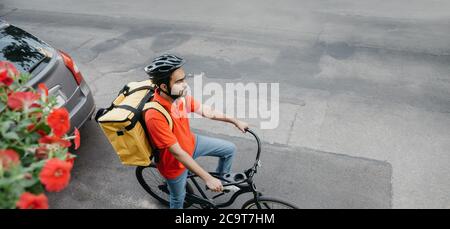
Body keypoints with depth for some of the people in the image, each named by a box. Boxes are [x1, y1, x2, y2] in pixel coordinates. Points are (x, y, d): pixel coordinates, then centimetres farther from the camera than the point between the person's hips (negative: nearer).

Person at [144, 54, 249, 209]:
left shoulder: (180, 96, -17)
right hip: (175, 162, -6)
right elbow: (178, 153, -35)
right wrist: (208, 179, -32)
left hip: (191, 143, 6)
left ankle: (222, 179, 38)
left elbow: (206, 111, -2)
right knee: (179, 198, 19)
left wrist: (235, 121, 6)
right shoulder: (155, 116, -39)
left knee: (230, 149, 10)